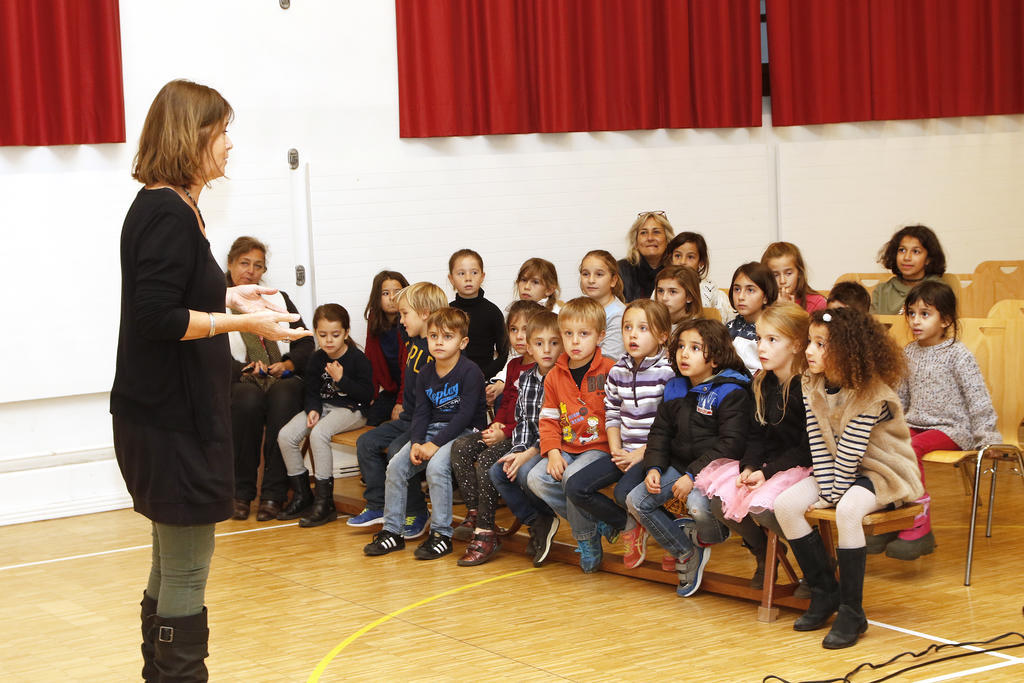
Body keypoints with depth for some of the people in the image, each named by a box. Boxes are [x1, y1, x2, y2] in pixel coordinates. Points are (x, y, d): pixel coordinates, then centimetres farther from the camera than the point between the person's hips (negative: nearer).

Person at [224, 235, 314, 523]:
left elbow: (305, 342, 14)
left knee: (282, 397, -34)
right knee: (248, 400, -37)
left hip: (283, 380, 2)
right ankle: (241, 492, -26)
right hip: (241, 382, -1)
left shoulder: (279, 300, 20)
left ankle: (273, 493, -31)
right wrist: (245, 369, -16)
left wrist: (288, 364, -6)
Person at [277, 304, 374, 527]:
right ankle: (302, 496, -1)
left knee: (318, 433, -34)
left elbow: (366, 394, -12)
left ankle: (325, 503, -28)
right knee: (285, 436, -14)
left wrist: (342, 379, -22)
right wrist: (313, 410, -10)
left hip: (351, 409, -7)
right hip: (324, 406, 7)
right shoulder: (317, 360, 6)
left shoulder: (357, 358, -10)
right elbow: (312, 392, 11)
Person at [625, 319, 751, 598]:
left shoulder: (731, 392, -12)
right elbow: (660, 432, 16)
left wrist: (694, 475, -23)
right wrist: (654, 467, -2)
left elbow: (731, 443, -18)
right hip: (679, 465, 7)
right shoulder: (675, 389, 10)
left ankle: (708, 537, 6)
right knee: (636, 501, -7)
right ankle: (686, 552, 9)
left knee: (699, 506, -35)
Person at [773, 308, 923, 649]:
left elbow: (850, 454, -23)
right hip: (836, 472, 8)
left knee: (847, 511, -36)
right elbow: (819, 445, -4)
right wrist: (826, 491, -12)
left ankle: (851, 612, -24)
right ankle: (825, 592, 0)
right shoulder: (812, 386, -2)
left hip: (882, 471, -7)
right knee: (785, 504, -13)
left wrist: (834, 496, -18)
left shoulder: (870, 393, -24)